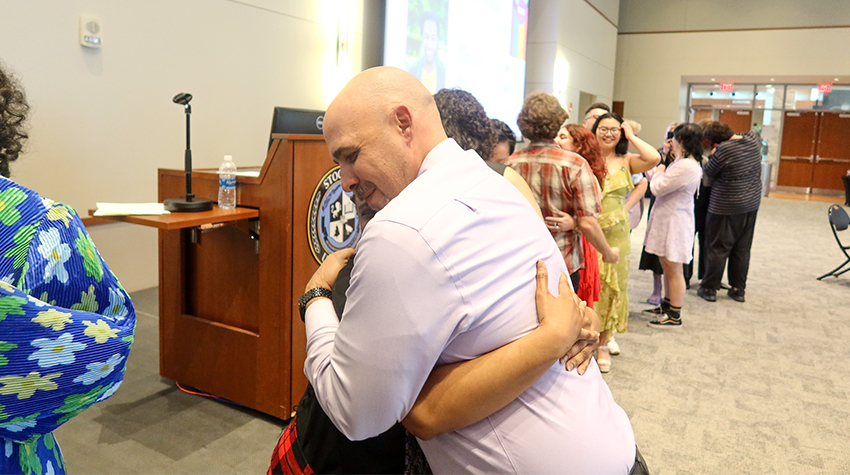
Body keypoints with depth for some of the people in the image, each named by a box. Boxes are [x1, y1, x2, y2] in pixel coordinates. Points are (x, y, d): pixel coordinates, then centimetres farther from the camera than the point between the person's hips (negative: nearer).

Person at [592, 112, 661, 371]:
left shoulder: (626, 161, 6)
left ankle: (603, 343, 25)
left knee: (610, 287, 9)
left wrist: (631, 136, -5)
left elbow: (654, 158, -12)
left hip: (615, 235, 2)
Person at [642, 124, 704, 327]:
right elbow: (658, 185, 16)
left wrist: (659, 172, -2)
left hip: (675, 222, -10)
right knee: (667, 266, 20)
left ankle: (674, 316, 9)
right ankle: (667, 304, 34)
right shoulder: (681, 163, 11)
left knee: (673, 270, -1)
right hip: (667, 220, 10)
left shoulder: (686, 167, -24)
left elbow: (657, 188, -20)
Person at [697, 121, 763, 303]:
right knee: (742, 249, 14)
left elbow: (709, 173, -10)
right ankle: (739, 289, 21)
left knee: (718, 249, 4)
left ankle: (710, 288, 11)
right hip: (752, 204, 7)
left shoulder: (724, 150, -22)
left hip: (726, 208, -7)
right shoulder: (753, 140, 0)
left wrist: (712, 155, 3)